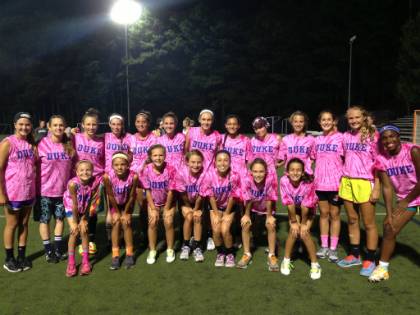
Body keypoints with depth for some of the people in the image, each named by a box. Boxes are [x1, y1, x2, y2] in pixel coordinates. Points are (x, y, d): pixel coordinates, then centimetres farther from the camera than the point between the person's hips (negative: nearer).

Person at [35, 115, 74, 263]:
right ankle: (48, 250, 23)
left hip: (63, 190, 3)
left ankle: (58, 248, 28)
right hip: (45, 190, -3)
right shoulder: (42, 144, -10)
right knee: (44, 220, 8)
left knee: (60, 218, 14)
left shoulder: (69, 145, 0)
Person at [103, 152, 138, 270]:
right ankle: (115, 255, 0)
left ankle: (129, 254, 5)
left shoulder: (133, 176, -33)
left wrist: (126, 213, -11)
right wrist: (117, 212, -9)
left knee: (126, 222, -10)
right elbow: (110, 195, -18)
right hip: (114, 203, 0)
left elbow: (132, 196, -19)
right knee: (116, 222, -11)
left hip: (127, 203, 0)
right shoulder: (107, 176, -32)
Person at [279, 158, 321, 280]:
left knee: (304, 233, -16)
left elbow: (305, 206, -25)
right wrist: (293, 222, -16)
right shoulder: (284, 181, -29)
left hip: (308, 210, -2)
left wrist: (303, 223, -16)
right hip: (294, 209, 2)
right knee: (294, 230, -16)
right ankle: (286, 261, 4)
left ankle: (315, 264, 3)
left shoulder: (308, 183, -34)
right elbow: (289, 204, -21)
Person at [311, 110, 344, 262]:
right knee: (323, 213, 11)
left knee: (334, 214, 6)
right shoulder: (317, 140, 8)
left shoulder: (340, 138, -4)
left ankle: (333, 248, 16)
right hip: (320, 183, 4)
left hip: (335, 183, -3)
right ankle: (324, 246, 21)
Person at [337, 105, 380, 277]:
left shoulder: (372, 136, -6)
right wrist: (342, 180, 13)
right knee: (352, 221, 13)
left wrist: (377, 188, -11)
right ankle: (354, 255, 27)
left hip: (365, 183, -5)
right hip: (347, 182, 5)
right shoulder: (346, 136, 7)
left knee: (369, 224, 4)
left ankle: (370, 260, 17)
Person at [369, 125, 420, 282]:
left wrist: (406, 201, -12)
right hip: (405, 198, 4)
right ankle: (382, 268, 14)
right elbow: (387, 188, -10)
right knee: (389, 228, -1)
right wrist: (389, 213, -15)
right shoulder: (381, 159, -11)